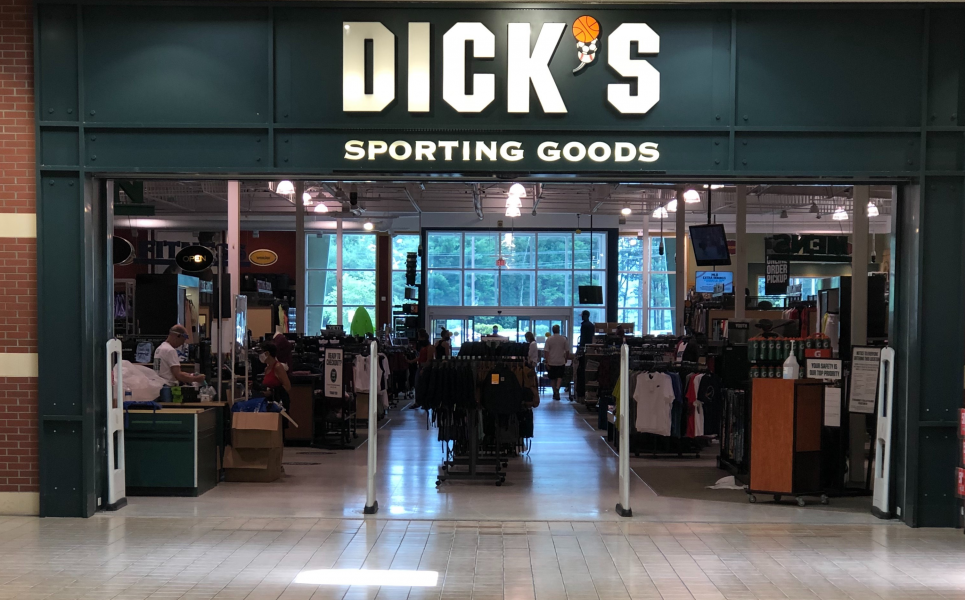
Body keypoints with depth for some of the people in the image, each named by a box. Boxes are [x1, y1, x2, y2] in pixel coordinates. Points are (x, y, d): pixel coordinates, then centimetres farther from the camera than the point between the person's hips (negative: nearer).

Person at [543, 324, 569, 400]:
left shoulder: (549, 340, -5)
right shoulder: (564, 339, -2)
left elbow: (545, 351, -9)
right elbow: (567, 351, 1)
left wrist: (547, 362, -5)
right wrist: (565, 359, 17)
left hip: (551, 362, 0)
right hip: (561, 362, 0)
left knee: (552, 378, 10)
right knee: (559, 377, 6)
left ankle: (555, 393, 15)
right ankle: (557, 388, -18)